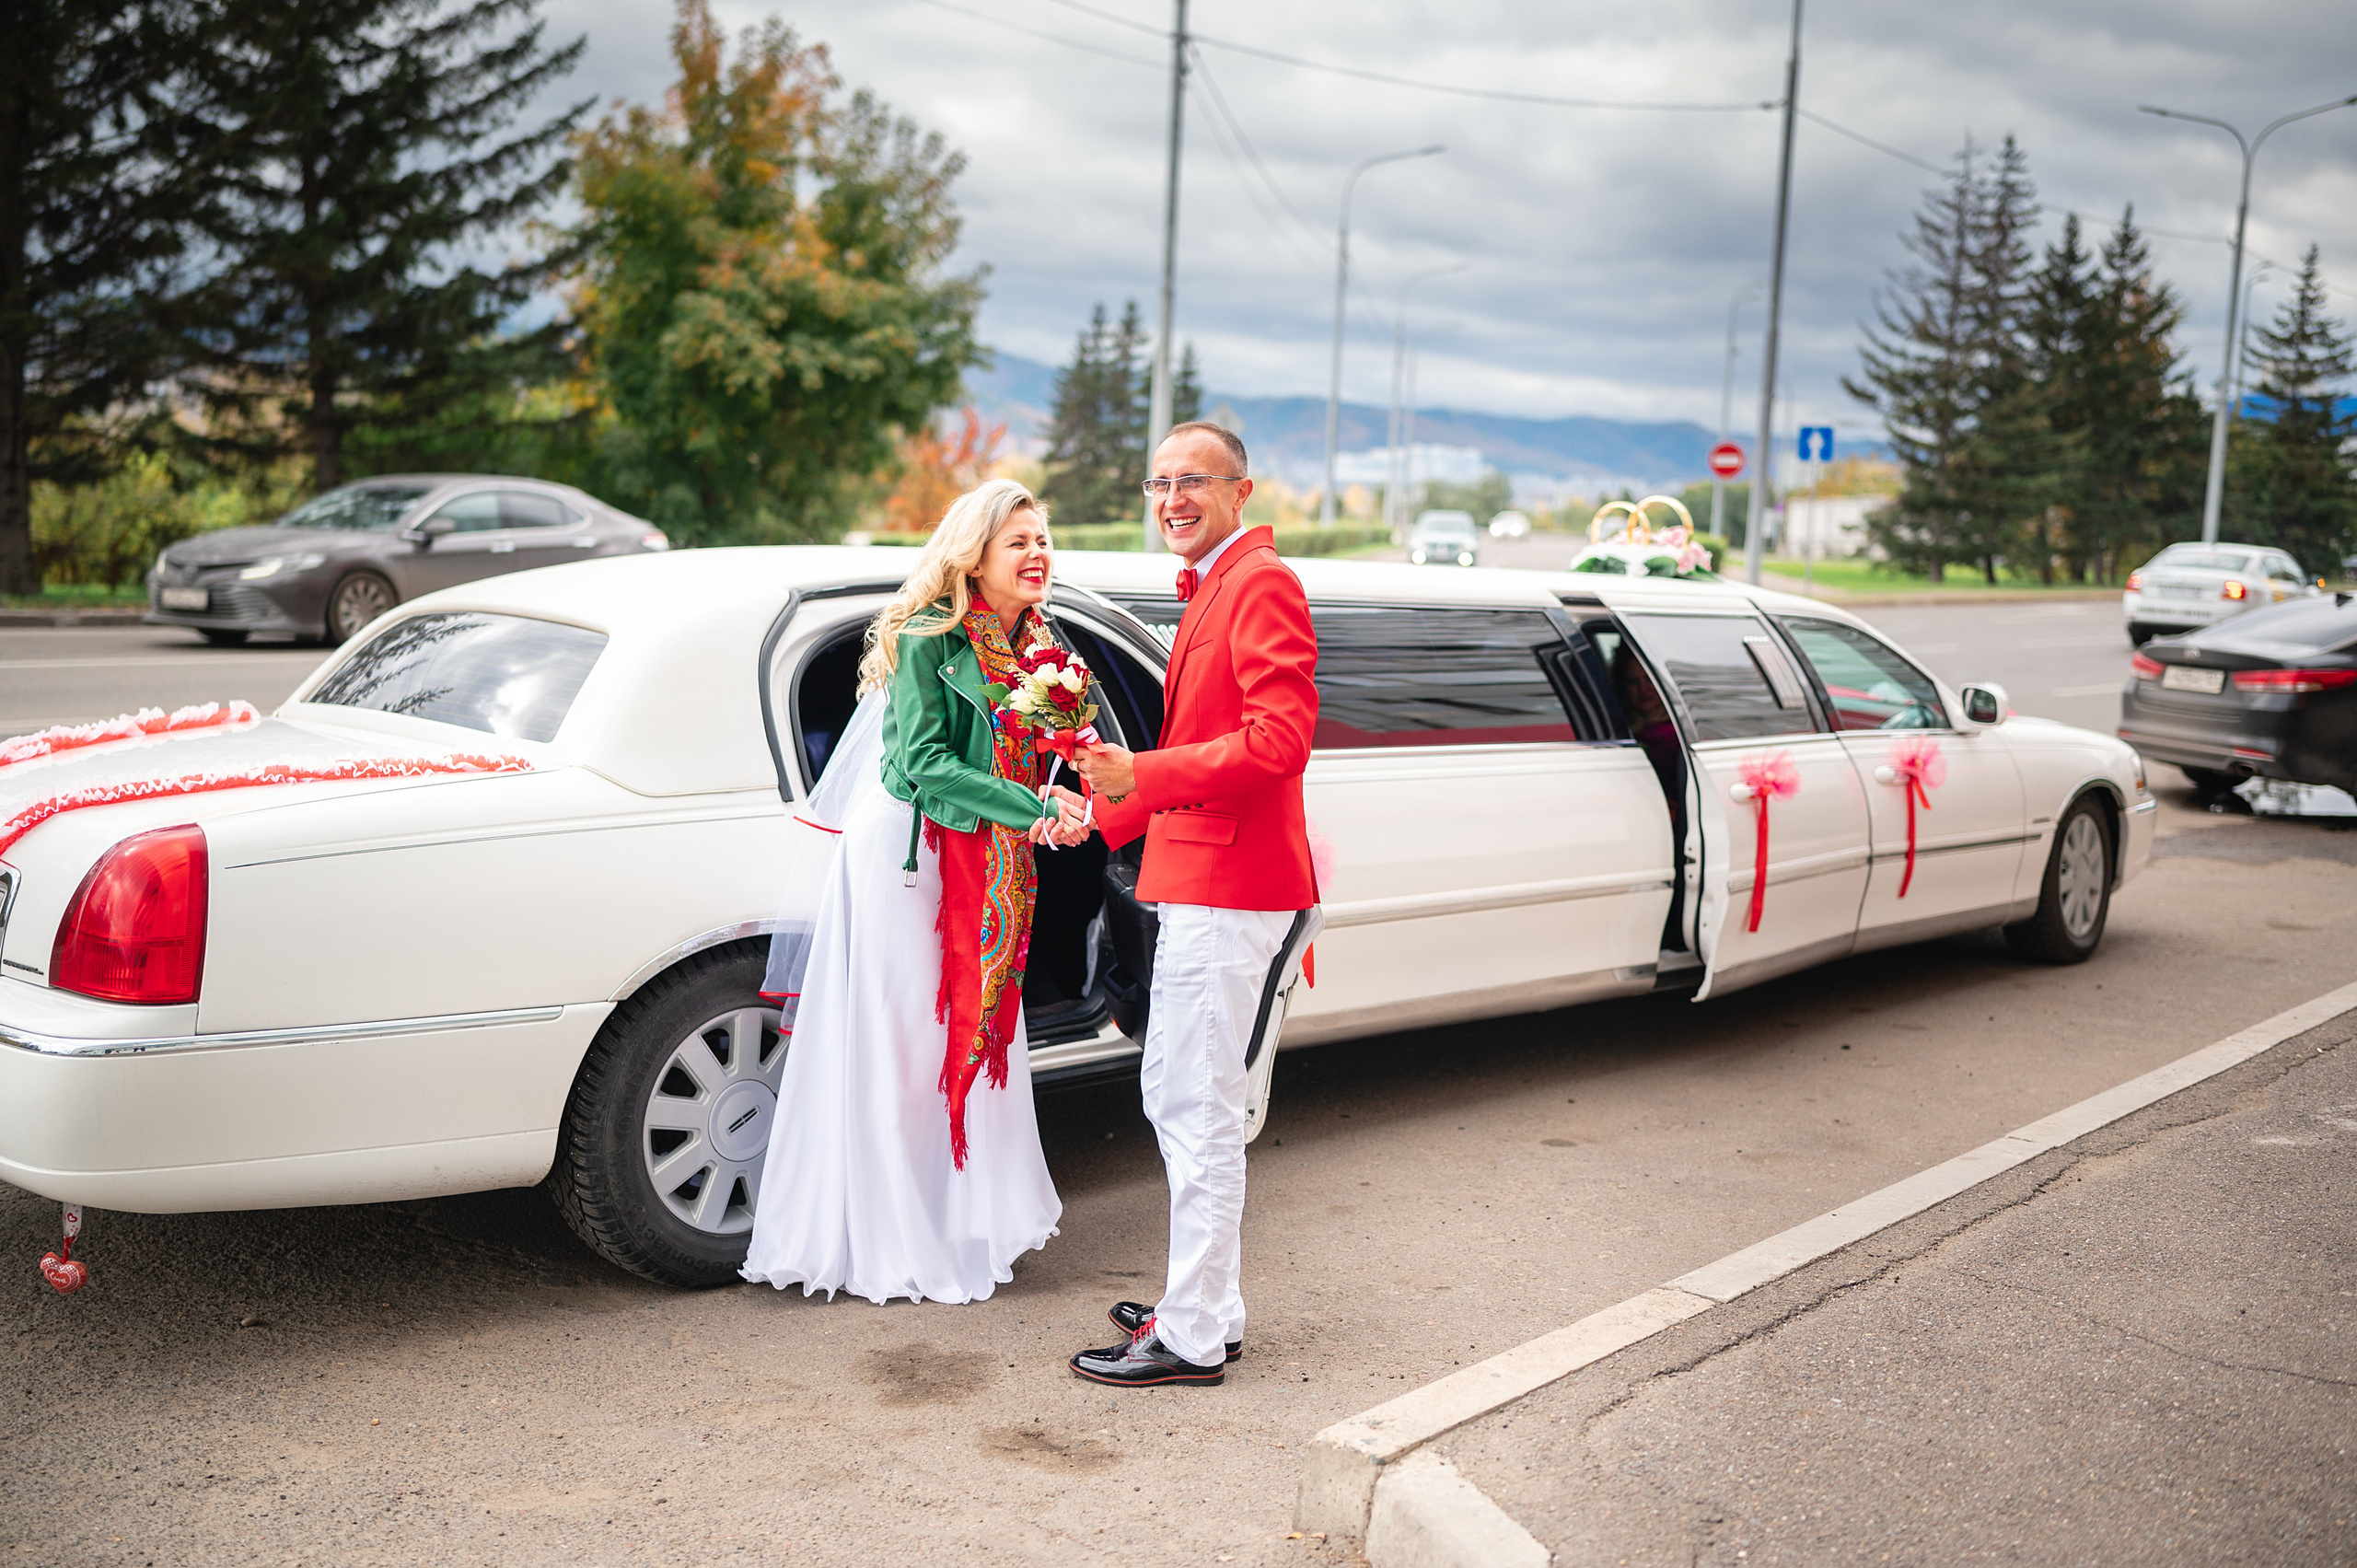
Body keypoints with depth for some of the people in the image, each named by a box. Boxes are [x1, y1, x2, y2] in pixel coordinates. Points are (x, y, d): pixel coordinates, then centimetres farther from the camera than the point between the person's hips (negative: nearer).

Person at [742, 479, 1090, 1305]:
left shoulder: (1030, 646, 11)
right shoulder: (927, 638, -12)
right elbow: (924, 762, -20)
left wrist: (1058, 806, -7)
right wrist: (1036, 811, -24)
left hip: (983, 866, 8)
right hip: (907, 856, -8)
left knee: (978, 1035, 11)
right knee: (898, 1051, -1)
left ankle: (965, 1225, 25)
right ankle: (893, 1246, 10)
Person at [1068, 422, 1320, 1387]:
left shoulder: (1262, 583, -11)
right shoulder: (1209, 591, 20)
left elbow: (1279, 740, -22)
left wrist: (1144, 776, -23)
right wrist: (1110, 811, 21)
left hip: (1227, 887, -11)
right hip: (1199, 881, 11)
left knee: (1199, 1111, -4)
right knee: (1173, 1099, 17)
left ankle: (1195, 1340, 5)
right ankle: (1207, 1303, 29)